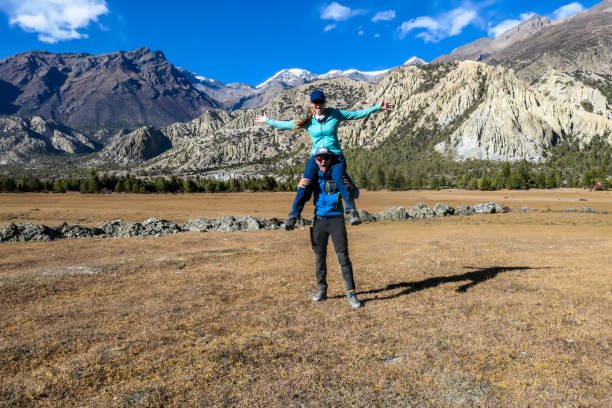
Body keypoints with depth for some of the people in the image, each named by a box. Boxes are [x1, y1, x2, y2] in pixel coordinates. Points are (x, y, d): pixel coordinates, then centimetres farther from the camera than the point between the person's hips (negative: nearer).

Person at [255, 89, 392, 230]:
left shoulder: (335, 114, 2)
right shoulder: (307, 120, 6)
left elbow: (358, 114, 4)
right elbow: (285, 124, 15)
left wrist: (378, 107, 1)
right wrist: (267, 121, 18)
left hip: (336, 156, -1)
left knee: (341, 182, -23)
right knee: (304, 187, -9)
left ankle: (352, 212, -15)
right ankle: (293, 217, -1)